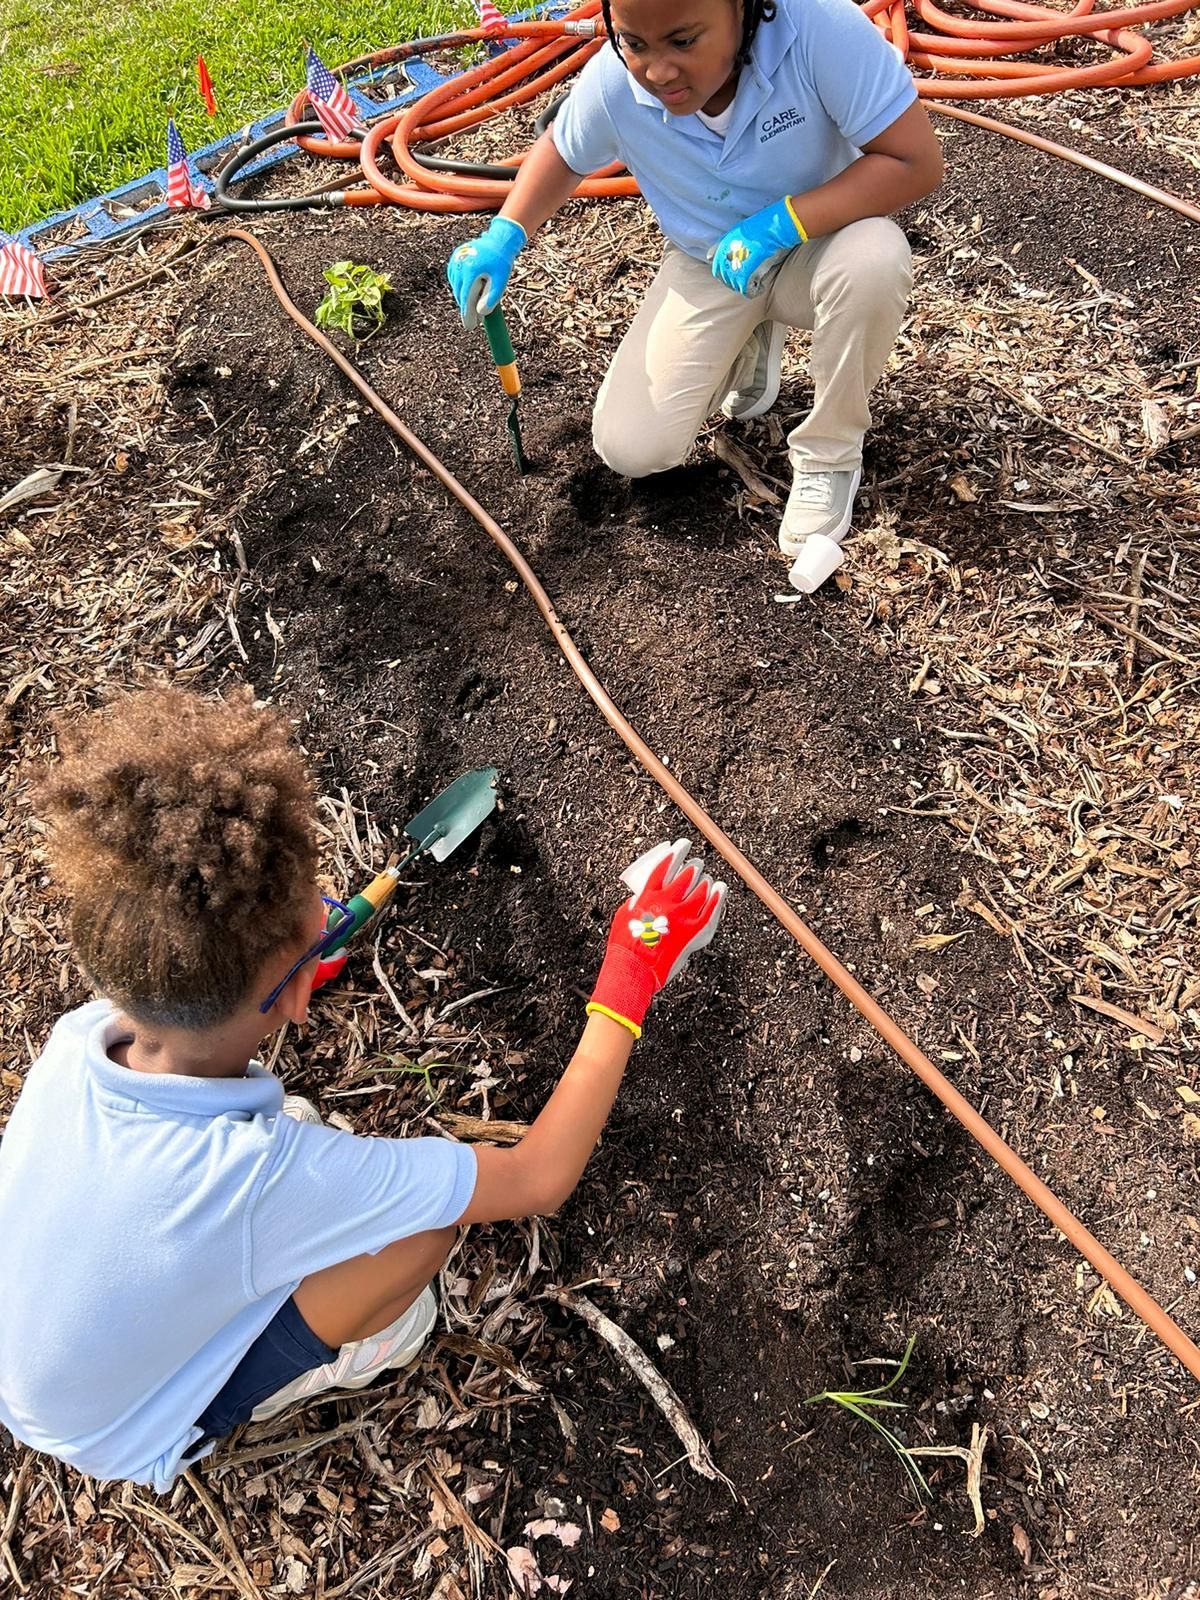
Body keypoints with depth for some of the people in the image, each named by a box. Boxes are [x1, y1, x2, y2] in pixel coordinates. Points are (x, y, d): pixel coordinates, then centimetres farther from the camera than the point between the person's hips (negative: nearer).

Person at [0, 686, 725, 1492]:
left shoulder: (77, 1038, -26)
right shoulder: (265, 1176, -41)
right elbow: (540, 1177, -29)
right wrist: (629, 984, -22)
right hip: (129, 1443, -5)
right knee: (427, 1217, -18)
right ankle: (362, 1353, 11)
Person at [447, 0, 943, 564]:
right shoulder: (611, 83, -22)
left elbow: (916, 161, -30)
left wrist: (781, 222, -35)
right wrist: (503, 237, -14)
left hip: (814, 249, -2)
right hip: (706, 267, 3)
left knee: (874, 257, -38)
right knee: (630, 450, -10)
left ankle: (829, 454, -11)